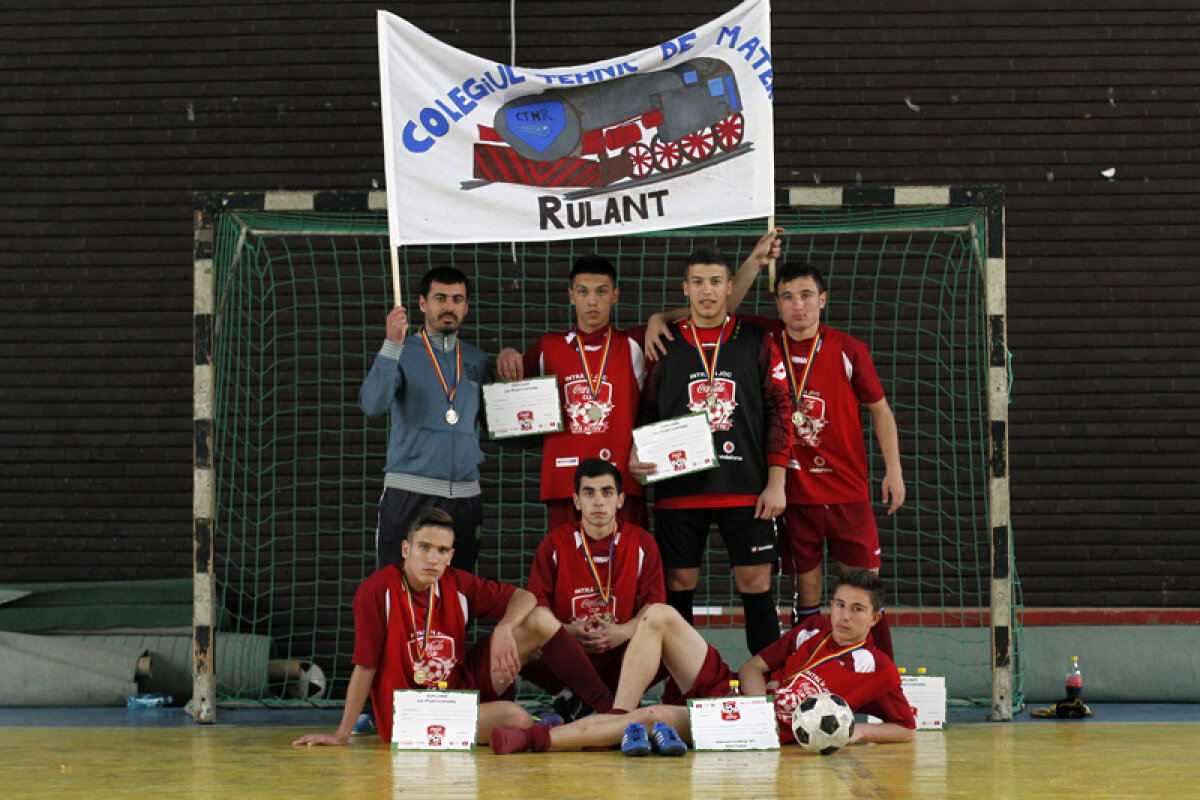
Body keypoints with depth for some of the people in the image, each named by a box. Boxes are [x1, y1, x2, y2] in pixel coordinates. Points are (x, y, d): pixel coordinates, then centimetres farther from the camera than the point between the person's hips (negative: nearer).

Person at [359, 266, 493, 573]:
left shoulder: (477, 360, 16)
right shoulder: (403, 352, 3)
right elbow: (373, 405, -15)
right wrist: (392, 344, -24)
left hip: (465, 496, 4)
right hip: (409, 493, -4)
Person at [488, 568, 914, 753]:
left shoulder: (877, 668, 1)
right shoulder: (813, 629, 15)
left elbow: (906, 728, 2)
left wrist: (859, 730, -15)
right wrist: (759, 699, -6)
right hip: (724, 686, 6)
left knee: (653, 717, -31)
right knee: (660, 615, -12)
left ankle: (537, 738, -31)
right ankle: (617, 719, -18)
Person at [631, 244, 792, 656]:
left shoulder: (757, 341, 6)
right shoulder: (664, 344, 8)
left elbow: (779, 412, 5)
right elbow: (647, 413, 13)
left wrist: (776, 483, -2)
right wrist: (636, 456, -6)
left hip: (747, 488, -1)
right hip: (679, 488, 1)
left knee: (756, 583, -1)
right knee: (677, 584, 2)